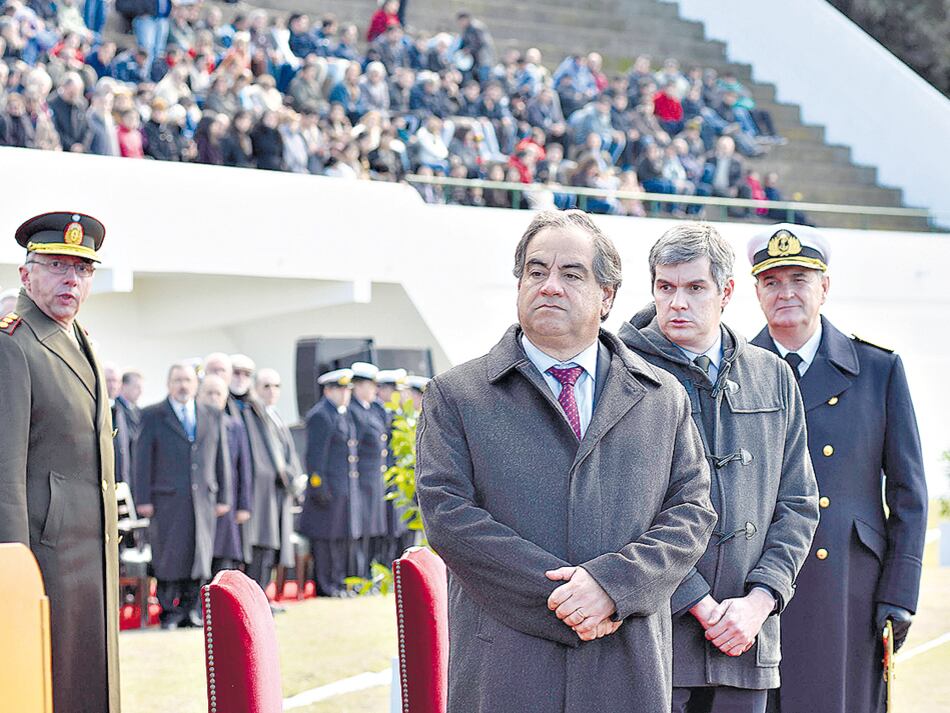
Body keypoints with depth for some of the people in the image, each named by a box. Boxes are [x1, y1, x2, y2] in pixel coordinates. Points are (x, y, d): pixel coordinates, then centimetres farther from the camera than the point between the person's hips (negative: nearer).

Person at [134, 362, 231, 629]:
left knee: (199, 555, 3)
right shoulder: (152, 416, 4)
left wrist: (224, 497, 7)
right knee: (169, 557, -3)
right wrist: (143, 499, -7)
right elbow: (143, 460, 0)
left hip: (203, 499, 3)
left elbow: (222, 459, 13)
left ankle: (192, 611, 12)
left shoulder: (213, 417, 13)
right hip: (167, 499, -3)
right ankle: (170, 612, 5)